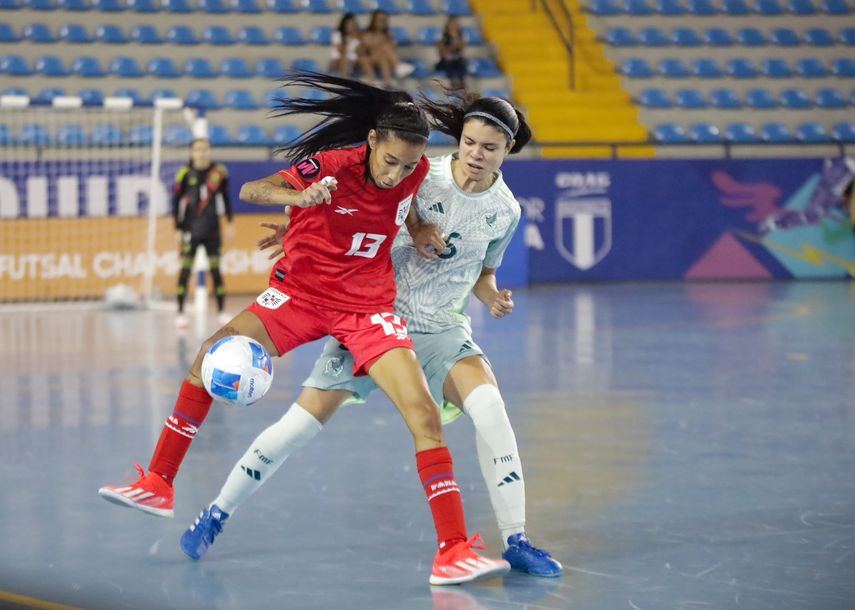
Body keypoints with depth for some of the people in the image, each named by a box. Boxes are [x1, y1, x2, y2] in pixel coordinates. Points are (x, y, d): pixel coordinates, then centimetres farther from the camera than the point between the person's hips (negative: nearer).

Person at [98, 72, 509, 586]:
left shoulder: (417, 172, -10)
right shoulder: (332, 164, -21)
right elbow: (250, 191, -29)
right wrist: (297, 196, -47)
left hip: (368, 307, 1)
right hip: (301, 292, -1)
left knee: (425, 414, -15)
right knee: (212, 358, -9)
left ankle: (454, 550, -12)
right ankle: (159, 484, 8)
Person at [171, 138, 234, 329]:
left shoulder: (219, 172, 0)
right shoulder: (185, 174, -6)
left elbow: (226, 197, 11)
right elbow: (176, 201, 0)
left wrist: (230, 223, 10)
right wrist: (178, 229, -2)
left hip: (212, 231, 2)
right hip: (191, 230, -2)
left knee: (215, 269, 4)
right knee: (186, 269, -3)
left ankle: (221, 312, 10)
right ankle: (180, 312, 1)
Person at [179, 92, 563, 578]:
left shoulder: (505, 210, -4)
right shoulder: (422, 177, -13)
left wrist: (493, 297, -9)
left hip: (441, 327, 2)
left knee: (489, 404, -25)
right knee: (308, 418, -7)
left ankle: (516, 541, -17)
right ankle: (218, 514, 11)